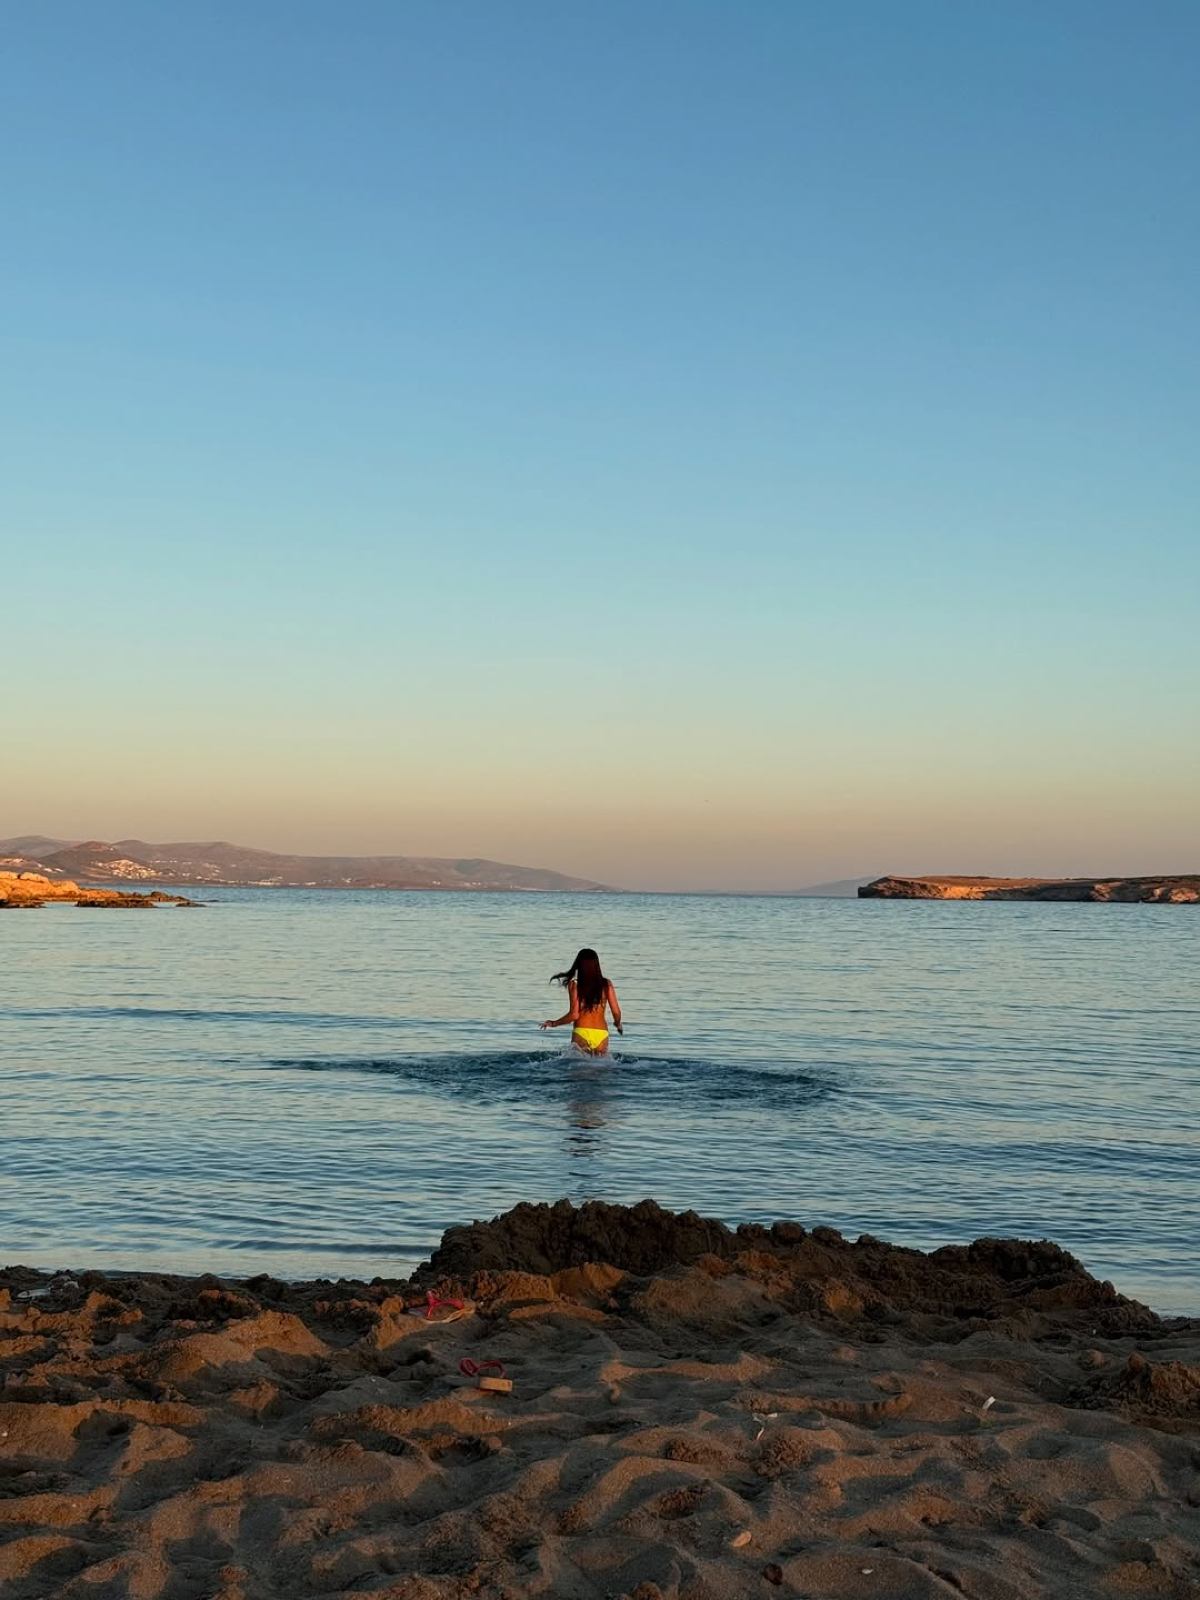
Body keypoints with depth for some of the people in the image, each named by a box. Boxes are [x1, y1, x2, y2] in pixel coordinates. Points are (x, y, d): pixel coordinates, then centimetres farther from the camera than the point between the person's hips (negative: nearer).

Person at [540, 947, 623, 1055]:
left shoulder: (574, 985, 0)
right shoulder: (606, 985, 6)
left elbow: (574, 1015, -6)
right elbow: (616, 1012, 5)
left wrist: (554, 1023, 9)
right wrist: (618, 1024, 28)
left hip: (581, 1033, -2)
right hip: (602, 1034, 2)